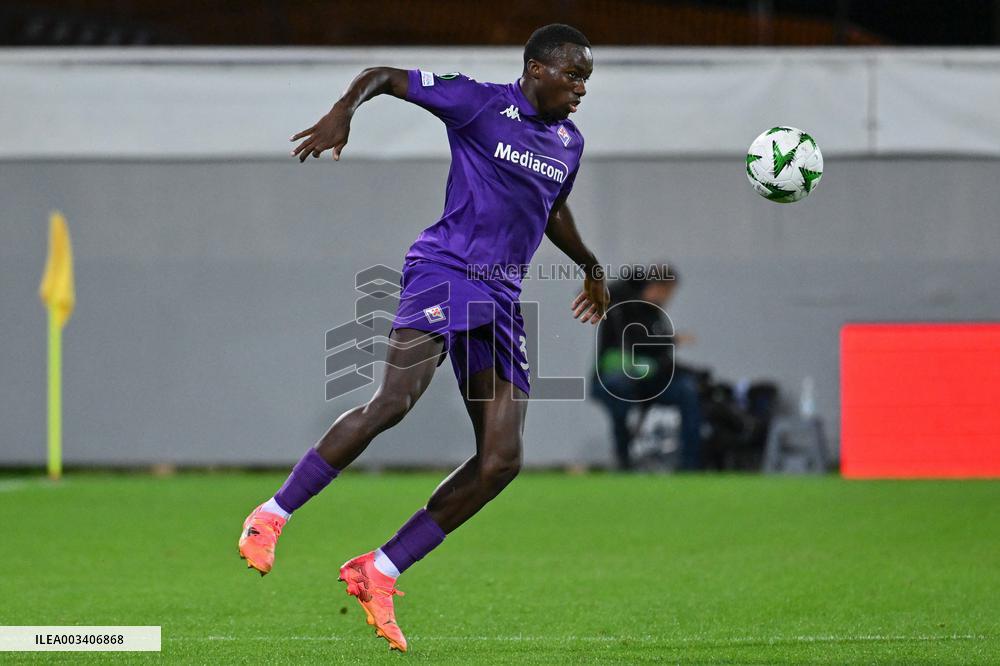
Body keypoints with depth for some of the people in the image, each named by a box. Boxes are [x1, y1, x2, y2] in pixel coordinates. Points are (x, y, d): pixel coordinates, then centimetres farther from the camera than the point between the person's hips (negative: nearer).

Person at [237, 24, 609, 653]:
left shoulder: (569, 142, 17)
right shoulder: (480, 103, -2)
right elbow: (383, 75, -1)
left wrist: (590, 265, 43)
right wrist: (344, 113, -20)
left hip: (502, 299, 7)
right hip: (445, 270, -7)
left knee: (502, 460, -4)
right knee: (395, 400, -28)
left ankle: (379, 573, 2)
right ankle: (272, 517, -14)